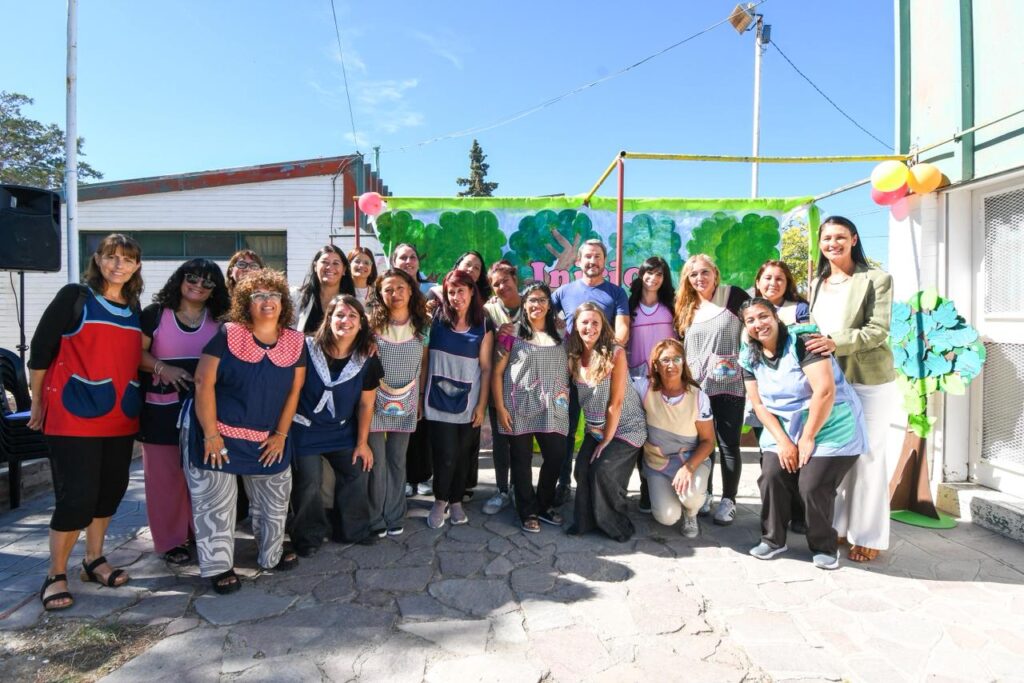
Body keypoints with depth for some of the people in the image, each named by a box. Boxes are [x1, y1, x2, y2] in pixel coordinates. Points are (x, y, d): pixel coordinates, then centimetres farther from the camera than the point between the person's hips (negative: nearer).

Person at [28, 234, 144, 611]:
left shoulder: (135, 308, 10)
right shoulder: (74, 297, -5)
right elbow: (40, 349, -2)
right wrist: (38, 403, 2)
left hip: (121, 417, 5)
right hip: (75, 416, -5)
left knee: (111, 489, 13)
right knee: (77, 494, -5)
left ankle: (94, 559, 30)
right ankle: (56, 575, 14)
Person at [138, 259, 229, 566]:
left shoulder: (219, 321, 8)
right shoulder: (155, 313, 1)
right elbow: (136, 352, -2)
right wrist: (162, 368, -17)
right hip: (161, 408, -2)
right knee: (166, 473, 3)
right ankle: (171, 540, 16)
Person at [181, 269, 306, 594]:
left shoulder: (295, 342, -2)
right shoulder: (228, 335, -13)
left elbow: (294, 390, 2)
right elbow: (203, 383, -14)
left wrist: (281, 434, -1)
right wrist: (211, 435, -17)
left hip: (267, 439, 4)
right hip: (216, 433, -4)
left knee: (274, 500, 17)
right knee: (216, 503, 3)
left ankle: (272, 554, 37)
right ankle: (218, 567, 20)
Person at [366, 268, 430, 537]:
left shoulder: (421, 326, 1)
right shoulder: (372, 324, -8)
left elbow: (423, 365, 8)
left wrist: (420, 399, 8)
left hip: (405, 404, 3)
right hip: (375, 401, -2)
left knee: (398, 461, 12)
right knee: (377, 461, 2)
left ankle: (394, 516, 26)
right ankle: (375, 519, 19)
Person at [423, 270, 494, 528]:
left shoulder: (483, 327, 0)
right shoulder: (436, 320, 0)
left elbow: (486, 368, 0)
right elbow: (424, 359, 2)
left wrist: (481, 405, -4)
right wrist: (420, 395, 0)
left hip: (468, 404, 1)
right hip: (439, 401, -1)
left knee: (463, 456, 9)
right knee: (445, 456, -3)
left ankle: (456, 501, 30)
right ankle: (440, 500, 21)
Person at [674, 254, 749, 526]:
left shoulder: (734, 296, -4)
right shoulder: (686, 308, 9)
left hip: (729, 385, -4)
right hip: (696, 386, 4)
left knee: (728, 444, 4)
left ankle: (729, 500, 15)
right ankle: (704, 494, 25)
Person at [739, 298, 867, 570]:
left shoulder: (802, 341, -16)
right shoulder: (749, 358, 2)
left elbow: (825, 391, -22)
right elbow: (758, 404, 3)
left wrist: (807, 439, -17)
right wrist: (783, 441, -7)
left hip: (829, 428, -5)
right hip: (783, 430, 5)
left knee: (812, 486, -16)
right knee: (771, 477, -13)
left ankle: (824, 547, 11)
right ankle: (773, 539, 10)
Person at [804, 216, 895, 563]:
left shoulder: (876, 278, -6)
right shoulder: (817, 283, 13)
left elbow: (878, 330, -14)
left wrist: (836, 342, -27)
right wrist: (814, 344, 1)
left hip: (870, 381, -5)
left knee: (867, 456, 3)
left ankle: (868, 536, 15)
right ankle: (836, 525, 22)